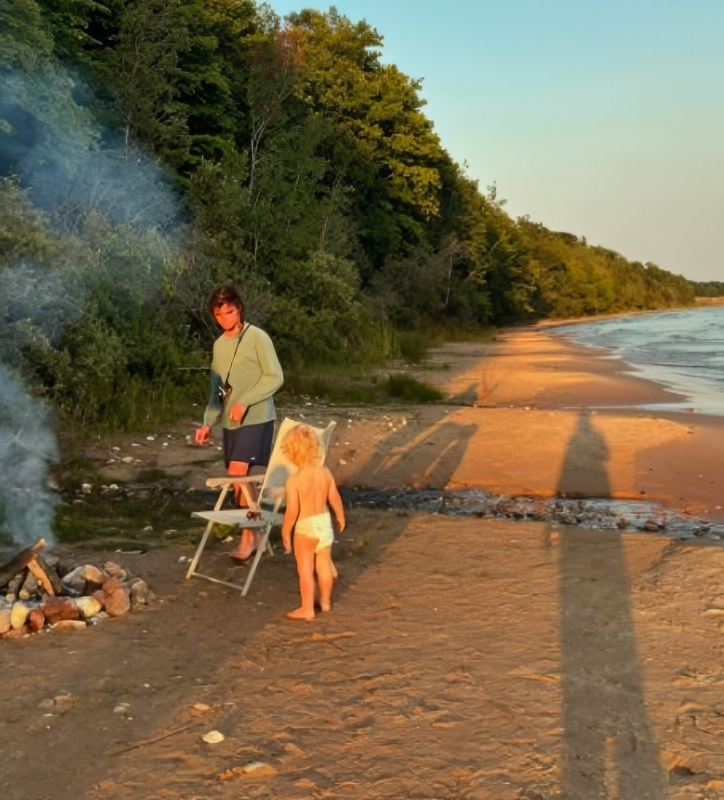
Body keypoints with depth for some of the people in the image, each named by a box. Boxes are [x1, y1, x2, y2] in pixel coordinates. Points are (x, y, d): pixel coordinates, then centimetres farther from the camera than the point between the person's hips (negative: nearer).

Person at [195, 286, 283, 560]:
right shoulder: (219, 344, 13)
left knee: (238, 475, -14)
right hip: (230, 422, 7)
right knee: (240, 480, 6)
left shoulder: (257, 337, -7)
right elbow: (217, 388, 17)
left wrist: (244, 402, -18)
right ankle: (253, 532, 16)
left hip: (256, 419, -6)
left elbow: (275, 377, -11)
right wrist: (208, 422, 8)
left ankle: (249, 536, -2)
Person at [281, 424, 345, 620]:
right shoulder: (325, 473, -6)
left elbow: (292, 511, -22)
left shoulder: (294, 480, -22)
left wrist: (285, 531, -7)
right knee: (324, 565, 19)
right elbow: (335, 499, 3)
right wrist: (340, 517, 20)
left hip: (305, 527, -6)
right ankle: (325, 601, 35)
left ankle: (307, 609, 13)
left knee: (305, 569, 6)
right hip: (324, 522, 6)